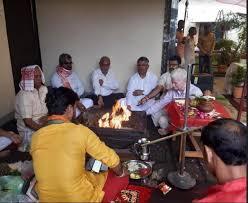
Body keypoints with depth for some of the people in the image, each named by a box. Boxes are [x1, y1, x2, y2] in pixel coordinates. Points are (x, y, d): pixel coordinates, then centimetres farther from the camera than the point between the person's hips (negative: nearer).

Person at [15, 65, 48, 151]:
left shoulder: (43, 89, 3)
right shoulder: (24, 95, -19)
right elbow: (28, 121, -23)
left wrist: (46, 116, -13)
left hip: (43, 124, 7)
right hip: (30, 130, -7)